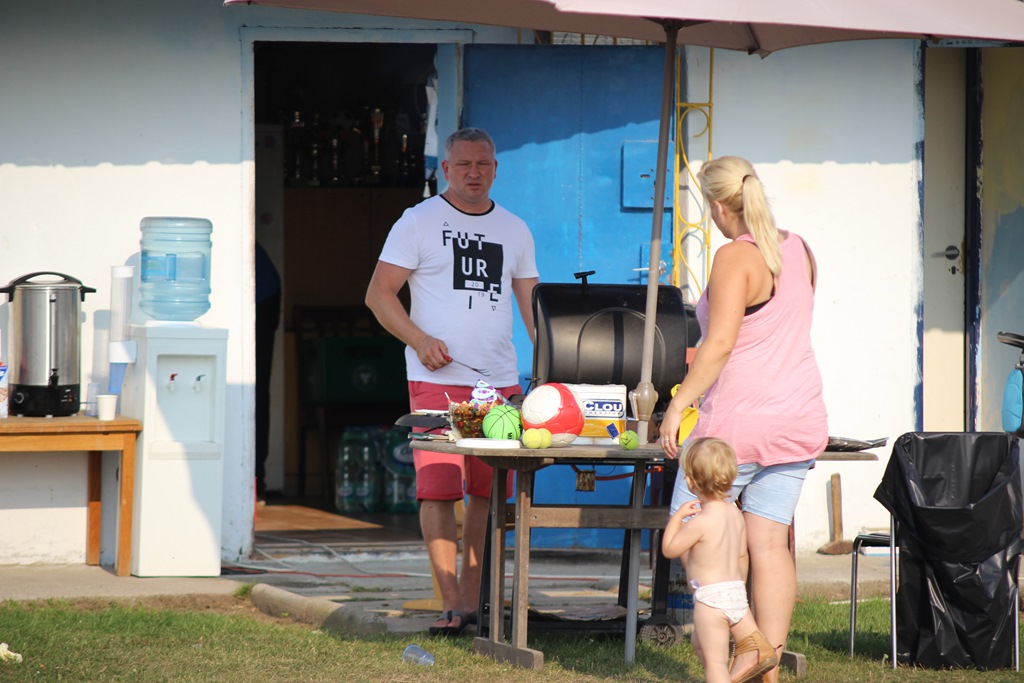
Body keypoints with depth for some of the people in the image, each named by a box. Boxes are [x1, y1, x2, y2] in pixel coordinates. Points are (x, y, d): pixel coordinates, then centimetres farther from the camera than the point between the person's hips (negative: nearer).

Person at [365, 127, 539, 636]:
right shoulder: (419, 221, 2)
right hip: (436, 382, -4)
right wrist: (420, 340, -15)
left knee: (489, 492, 4)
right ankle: (451, 605, -10)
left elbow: (531, 303, 18)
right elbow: (379, 294, -1)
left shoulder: (514, 230, 15)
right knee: (439, 487, -11)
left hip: (500, 380, 4)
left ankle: (472, 599, 12)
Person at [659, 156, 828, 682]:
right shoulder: (799, 250, 11)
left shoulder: (736, 258, -14)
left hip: (742, 417, -8)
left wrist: (678, 405, -16)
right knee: (769, 542, 6)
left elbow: (719, 345, -21)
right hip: (800, 420, 8)